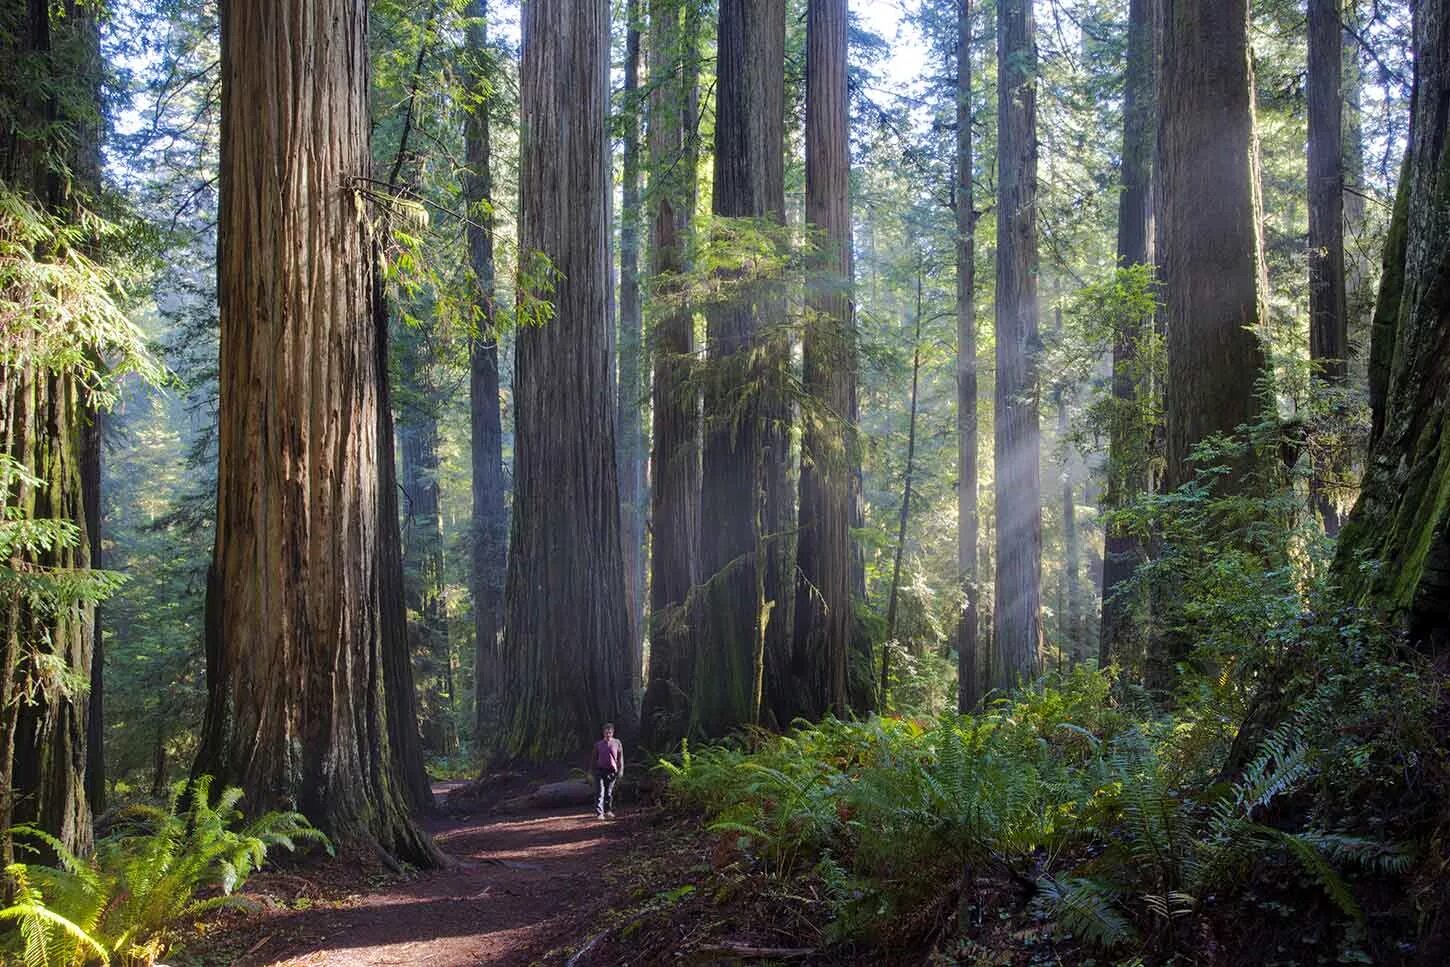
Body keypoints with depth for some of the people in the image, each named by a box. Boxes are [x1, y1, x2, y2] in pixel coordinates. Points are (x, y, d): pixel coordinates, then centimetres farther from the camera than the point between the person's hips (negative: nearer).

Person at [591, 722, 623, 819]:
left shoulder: (617, 743, 4)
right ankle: (599, 812, -13)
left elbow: (620, 758, 7)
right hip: (600, 770, -1)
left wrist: (621, 770, 1)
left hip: (612, 771, 1)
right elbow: (594, 759, 12)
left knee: (609, 792, 9)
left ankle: (608, 810, 25)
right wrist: (593, 770, 10)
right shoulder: (598, 744, 5)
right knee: (600, 792, -9)